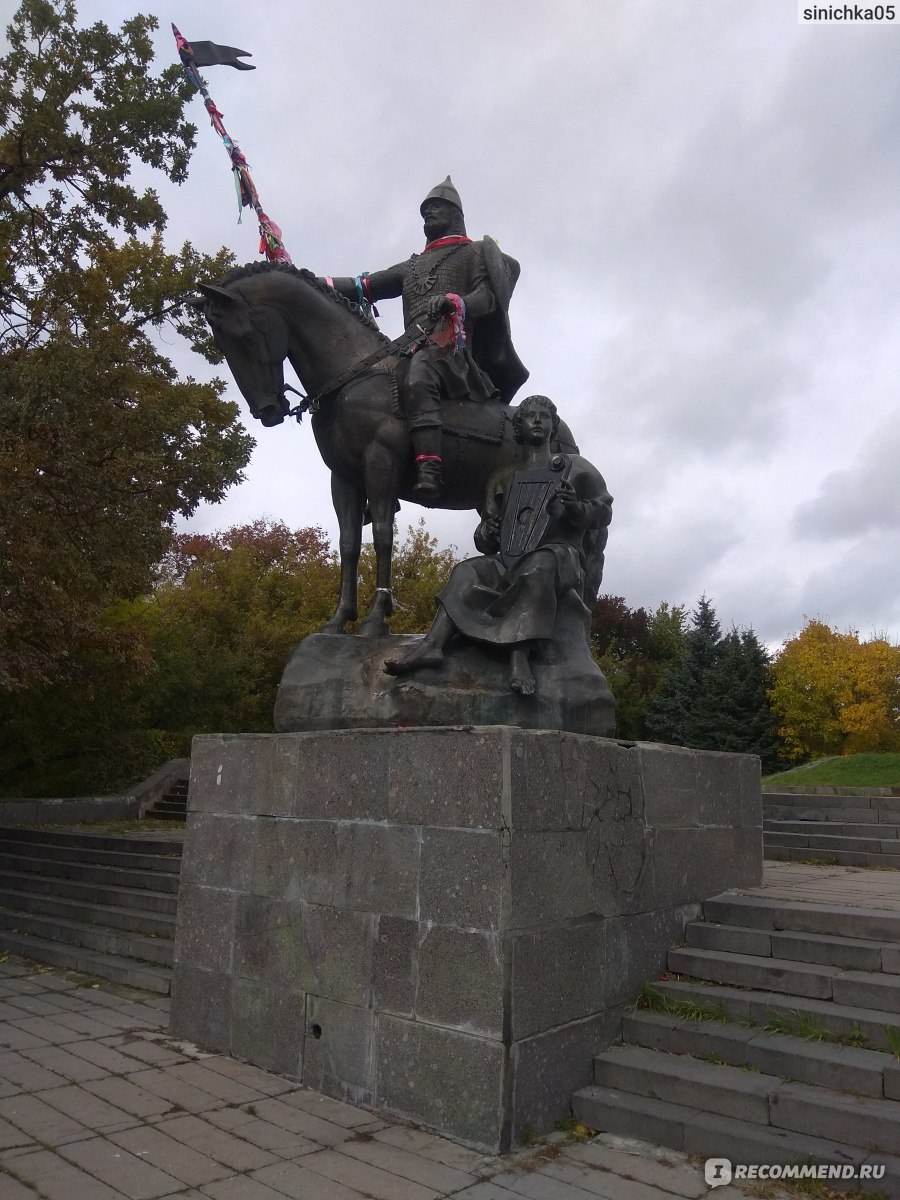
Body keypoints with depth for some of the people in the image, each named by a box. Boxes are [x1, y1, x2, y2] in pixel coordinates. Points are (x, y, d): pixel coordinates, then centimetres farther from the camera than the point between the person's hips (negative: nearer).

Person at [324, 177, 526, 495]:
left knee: (418, 376, -38)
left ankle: (429, 473, -51)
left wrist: (453, 301, -23)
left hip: (452, 345, -8)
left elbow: (487, 296, -1)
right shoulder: (413, 266, 35)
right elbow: (366, 285, 23)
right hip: (417, 351, 8)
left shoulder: (474, 253, 18)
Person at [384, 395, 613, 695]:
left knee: (540, 564, -37)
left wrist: (576, 508, -14)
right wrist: (486, 533, -2)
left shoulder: (575, 468, 17)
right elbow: (487, 545, 23)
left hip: (560, 555, -4)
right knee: (468, 571, -22)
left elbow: (604, 511, 8)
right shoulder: (503, 479, 25)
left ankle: (520, 654, -52)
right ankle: (432, 645, -41)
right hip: (509, 564, 4)